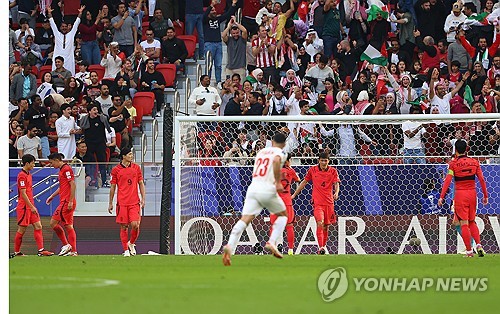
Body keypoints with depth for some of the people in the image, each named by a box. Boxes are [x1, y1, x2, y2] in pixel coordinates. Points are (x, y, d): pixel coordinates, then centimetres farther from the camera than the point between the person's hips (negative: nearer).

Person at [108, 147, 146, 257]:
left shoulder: (136, 167, 8)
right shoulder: (116, 170, 1)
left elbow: (141, 184, 13)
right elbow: (113, 187, 7)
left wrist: (143, 198, 3)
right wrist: (110, 203, 7)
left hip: (134, 202, 1)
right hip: (122, 202, -1)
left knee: (135, 225, -9)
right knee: (123, 227, 0)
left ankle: (131, 243, 17)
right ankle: (126, 250, 8)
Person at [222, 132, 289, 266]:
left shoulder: (261, 151, 22)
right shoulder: (280, 153, 3)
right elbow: (276, 161, -20)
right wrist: (278, 182, -16)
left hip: (253, 187, 4)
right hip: (268, 189, -4)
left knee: (244, 219, -6)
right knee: (283, 215, 19)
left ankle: (230, 246, -26)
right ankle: (272, 242, 2)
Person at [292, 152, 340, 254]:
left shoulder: (333, 171, 3)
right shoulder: (313, 170, 3)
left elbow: (336, 183, -4)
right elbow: (304, 182, 13)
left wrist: (336, 193, -26)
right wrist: (294, 194, 14)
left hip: (329, 202, 2)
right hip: (317, 202, -2)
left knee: (326, 225, 9)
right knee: (320, 223, -19)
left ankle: (324, 245, 25)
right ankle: (321, 247, -24)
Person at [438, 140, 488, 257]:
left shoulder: (453, 164, -7)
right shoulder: (474, 162, 3)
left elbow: (447, 181, -13)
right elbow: (482, 179, 2)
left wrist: (441, 197, -13)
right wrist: (485, 196, 11)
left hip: (460, 195, -3)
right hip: (472, 194, 3)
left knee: (464, 224, 0)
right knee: (472, 222, 17)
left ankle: (469, 251, -3)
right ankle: (478, 245, -1)